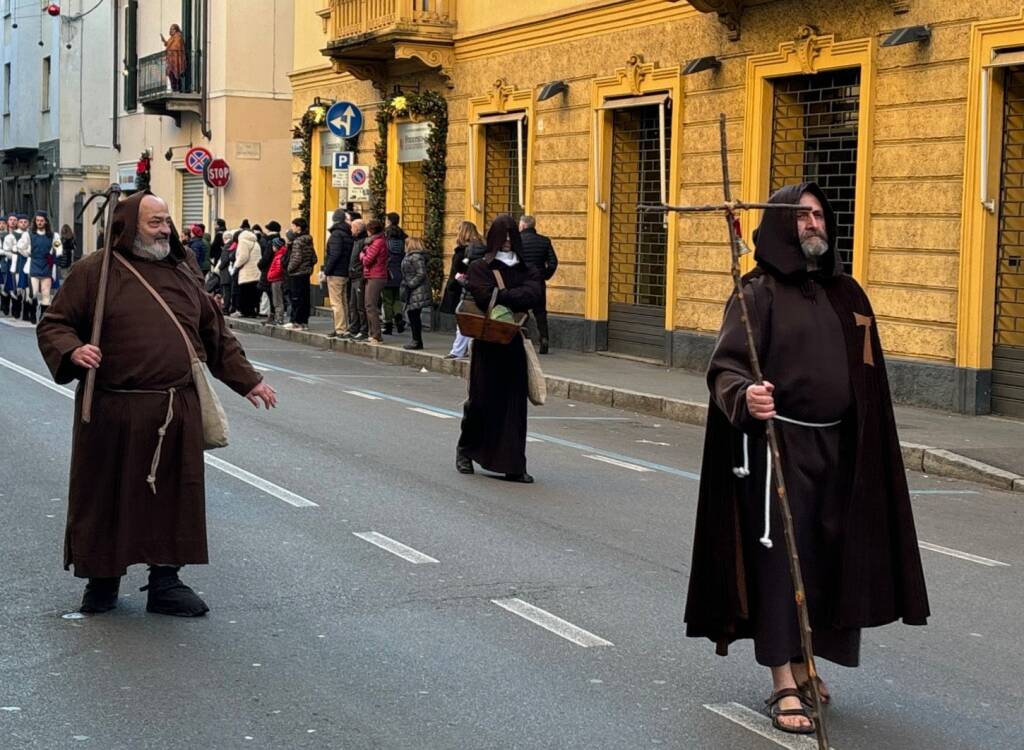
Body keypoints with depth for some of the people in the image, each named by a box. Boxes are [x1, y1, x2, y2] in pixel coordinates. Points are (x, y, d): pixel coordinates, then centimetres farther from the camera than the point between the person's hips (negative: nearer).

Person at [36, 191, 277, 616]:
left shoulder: (183, 273, 14)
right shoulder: (94, 272, 0)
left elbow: (216, 334, 20)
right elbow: (53, 325, 2)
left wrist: (247, 380, 18)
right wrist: (72, 351, -19)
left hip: (177, 415, 4)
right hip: (113, 415, -3)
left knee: (173, 499, 5)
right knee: (108, 499, 6)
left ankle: (165, 582, 17)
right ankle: (102, 581, 21)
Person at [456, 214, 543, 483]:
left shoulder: (526, 271, 11)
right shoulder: (479, 268, 2)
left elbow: (534, 293, -11)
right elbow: (486, 298, -16)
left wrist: (501, 296, -15)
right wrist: (515, 298, -9)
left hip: (515, 345, 3)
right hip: (487, 344, -3)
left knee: (514, 404, -1)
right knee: (481, 400, 2)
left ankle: (513, 465, 0)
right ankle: (465, 450, 27)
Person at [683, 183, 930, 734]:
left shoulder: (844, 293, 11)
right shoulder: (760, 292, -6)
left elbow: (867, 378, 16)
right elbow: (726, 364, -17)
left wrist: (867, 452, 12)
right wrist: (744, 397, -39)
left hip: (835, 446, 6)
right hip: (778, 444, -5)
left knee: (825, 558, 9)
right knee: (780, 558, -3)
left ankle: (802, 665, 25)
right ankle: (783, 685, 3)